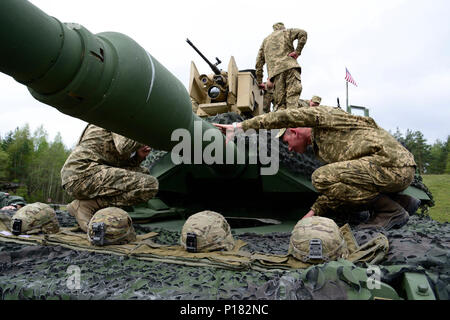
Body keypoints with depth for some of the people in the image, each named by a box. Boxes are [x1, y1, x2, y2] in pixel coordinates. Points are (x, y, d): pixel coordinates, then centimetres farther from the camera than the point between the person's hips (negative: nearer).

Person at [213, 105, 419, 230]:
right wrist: (314, 212, 15)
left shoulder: (323, 115, -3)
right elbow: (335, 191, 23)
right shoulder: (320, 149, 23)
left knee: (321, 177, -19)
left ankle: (391, 211, -6)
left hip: (392, 163, -10)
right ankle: (403, 202, 15)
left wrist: (240, 126, -14)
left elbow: (283, 117, -17)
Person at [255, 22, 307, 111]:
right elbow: (303, 33, 4)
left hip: (275, 71, 3)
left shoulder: (265, 40, 32)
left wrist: (259, 82, 27)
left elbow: (259, 63, 26)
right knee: (293, 94, -17)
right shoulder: (286, 32, 23)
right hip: (290, 66, -3)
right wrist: (297, 51, 2)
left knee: (279, 102, -2)